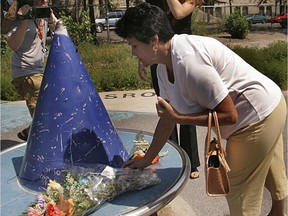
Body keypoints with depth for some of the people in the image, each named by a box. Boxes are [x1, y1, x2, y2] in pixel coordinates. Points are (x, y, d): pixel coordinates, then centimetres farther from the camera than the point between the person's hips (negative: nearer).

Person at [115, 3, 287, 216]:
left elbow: (229, 116, -27)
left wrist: (179, 117, -24)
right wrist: (147, 158, 11)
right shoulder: (164, 65, -2)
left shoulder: (188, 61, -32)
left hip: (257, 116, -9)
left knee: (239, 191, 6)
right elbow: (169, 115, 6)